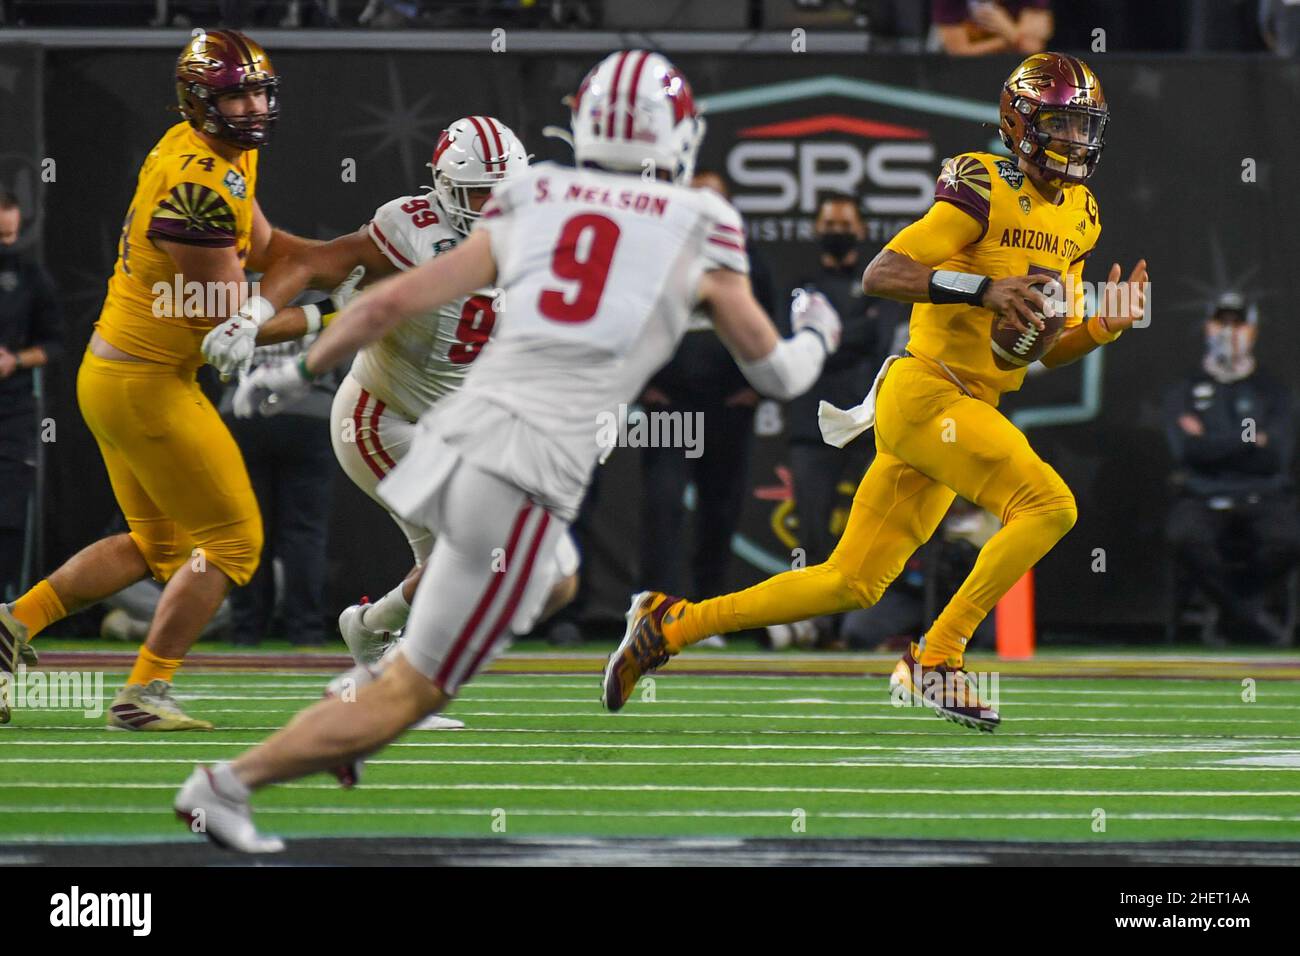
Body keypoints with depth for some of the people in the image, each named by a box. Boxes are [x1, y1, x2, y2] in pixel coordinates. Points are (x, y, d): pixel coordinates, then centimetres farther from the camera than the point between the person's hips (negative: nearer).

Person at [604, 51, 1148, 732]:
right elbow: (879, 275, -18)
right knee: (1049, 506, -22)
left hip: (966, 410, 8)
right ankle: (937, 661, -14)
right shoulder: (987, 190, -11)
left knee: (852, 584, 8)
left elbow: (1047, 349, 19)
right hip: (923, 391, -8)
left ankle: (669, 625, 17)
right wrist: (984, 288, -27)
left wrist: (1104, 327, -1)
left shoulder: (1078, 219, 15)